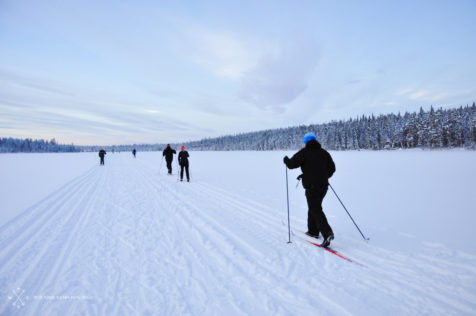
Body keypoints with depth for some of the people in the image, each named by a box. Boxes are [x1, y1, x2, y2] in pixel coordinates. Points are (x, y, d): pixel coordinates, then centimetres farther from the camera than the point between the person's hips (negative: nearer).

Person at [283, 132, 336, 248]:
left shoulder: (304, 152, -8)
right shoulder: (324, 152, 10)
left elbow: (292, 164, -11)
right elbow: (332, 168, 14)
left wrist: (286, 159, 10)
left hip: (312, 186, -7)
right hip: (324, 185, 7)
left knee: (316, 210, -5)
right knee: (314, 207, 20)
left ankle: (327, 233, -17)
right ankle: (313, 231, 31)